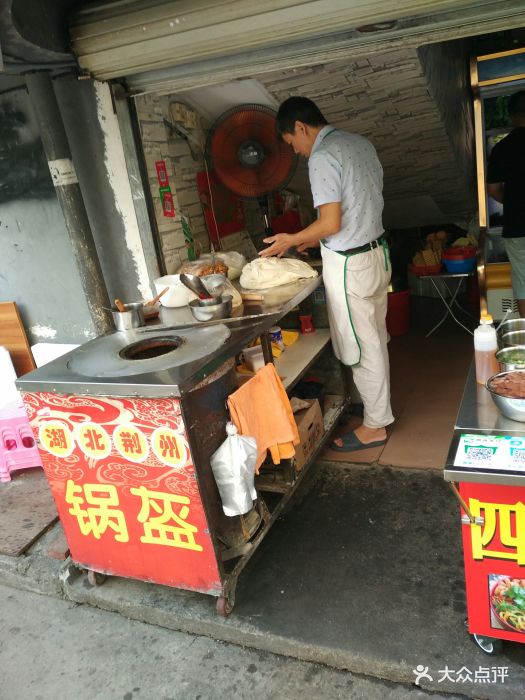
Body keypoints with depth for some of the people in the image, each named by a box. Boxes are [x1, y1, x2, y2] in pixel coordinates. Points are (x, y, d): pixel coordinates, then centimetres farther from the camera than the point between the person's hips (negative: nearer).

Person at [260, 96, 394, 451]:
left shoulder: (322, 157, -18)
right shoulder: (361, 142, 10)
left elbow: (331, 224, -22)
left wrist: (291, 240, -5)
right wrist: (313, 238, 16)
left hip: (349, 264, -9)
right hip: (377, 251, 9)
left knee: (361, 347, 2)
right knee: (375, 339, 19)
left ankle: (375, 425, 16)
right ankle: (378, 404, 34)